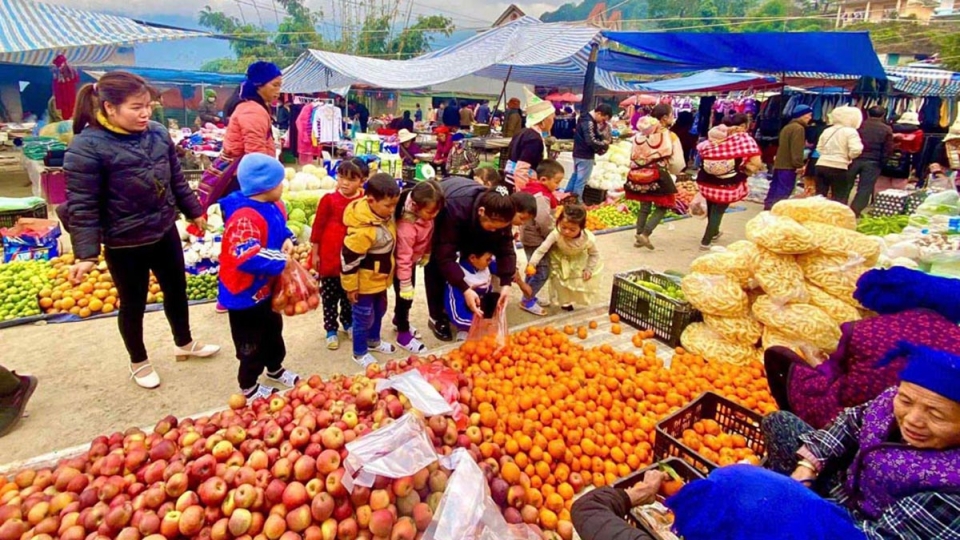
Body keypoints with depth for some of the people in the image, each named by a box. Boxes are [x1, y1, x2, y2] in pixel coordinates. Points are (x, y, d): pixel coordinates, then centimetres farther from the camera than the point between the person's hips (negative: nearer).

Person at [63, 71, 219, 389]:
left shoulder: (158, 133, -3)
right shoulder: (87, 146, -19)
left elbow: (177, 180, 10)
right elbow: (82, 205, -18)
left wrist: (193, 211, 18)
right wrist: (86, 253, -21)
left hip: (164, 232, 5)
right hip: (123, 244, -5)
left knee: (177, 290, 19)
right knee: (133, 304, 12)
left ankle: (184, 344, 42)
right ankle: (139, 362, 35)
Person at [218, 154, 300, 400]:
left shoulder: (274, 206, -1)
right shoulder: (244, 217, -33)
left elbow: (281, 228, 18)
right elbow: (247, 258, -41)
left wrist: (289, 240, -5)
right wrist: (280, 262, -29)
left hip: (267, 286, 10)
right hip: (245, 292, -9)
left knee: (273, 329, 26)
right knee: (251, 341, 9)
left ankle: (275, 369, 49)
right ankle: (249, 386, 31)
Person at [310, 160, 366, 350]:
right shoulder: (329, 200, -11)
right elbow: (318, 227, -6)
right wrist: (314, 253, -4)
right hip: (329, 256, -2)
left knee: (350, 294, 19)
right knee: (329, 296, 11)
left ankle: (348, 322, 39)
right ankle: (331, 330, 24)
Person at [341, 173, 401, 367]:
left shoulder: (384, 214, -7)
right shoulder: (363, 229, -35)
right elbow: (348, 259, -27)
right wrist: (350, 286, -16)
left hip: (380, 278, 9)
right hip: (365, 282, -8)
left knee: (379, 311, 26)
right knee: (364, 318, 11)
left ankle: (374, 340, 50)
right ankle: (360, 353, 32)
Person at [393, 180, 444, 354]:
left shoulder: (427, 215, -19)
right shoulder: (406, 227, -40)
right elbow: (403, 259, -32)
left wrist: (426, 255, 13)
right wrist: (405, 285, -25)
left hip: (413, 260, 8)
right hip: (401, 264, -7)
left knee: (409, 296, 22)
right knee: (404, 297, 4)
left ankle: (399, 321, 46)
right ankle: (403, 334, 21)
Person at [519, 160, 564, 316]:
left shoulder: (534, 190, 8)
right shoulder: (541, 196, -25)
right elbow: (544, 221, -28)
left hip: (533, 237, 11)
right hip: (536, 239, -11)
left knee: (535, 269, 20)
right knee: (542, 272, -4)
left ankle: (530, 297, 32)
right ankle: (527, 301, 7)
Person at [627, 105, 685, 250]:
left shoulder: (642, 133, 1)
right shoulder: (669, 136, -12)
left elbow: (633, 155, 6)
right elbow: (676, 161, -9)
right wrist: (675, 171, 11)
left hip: (640, 174, 5)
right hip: (658, 175, -5)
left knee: (644, 207, 16)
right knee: (662, 207, 8)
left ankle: (639, 236, 17)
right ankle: (645, 234, -7)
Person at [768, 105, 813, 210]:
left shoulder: (787, 127, 19)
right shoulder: (799, 128, -12)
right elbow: (797, 149, -20)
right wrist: (799, 165, -20)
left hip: (779, 163, 10)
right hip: (788, 166, -10)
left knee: (775, 188, 14)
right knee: (784, 190, -10)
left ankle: (768, 207, 19)